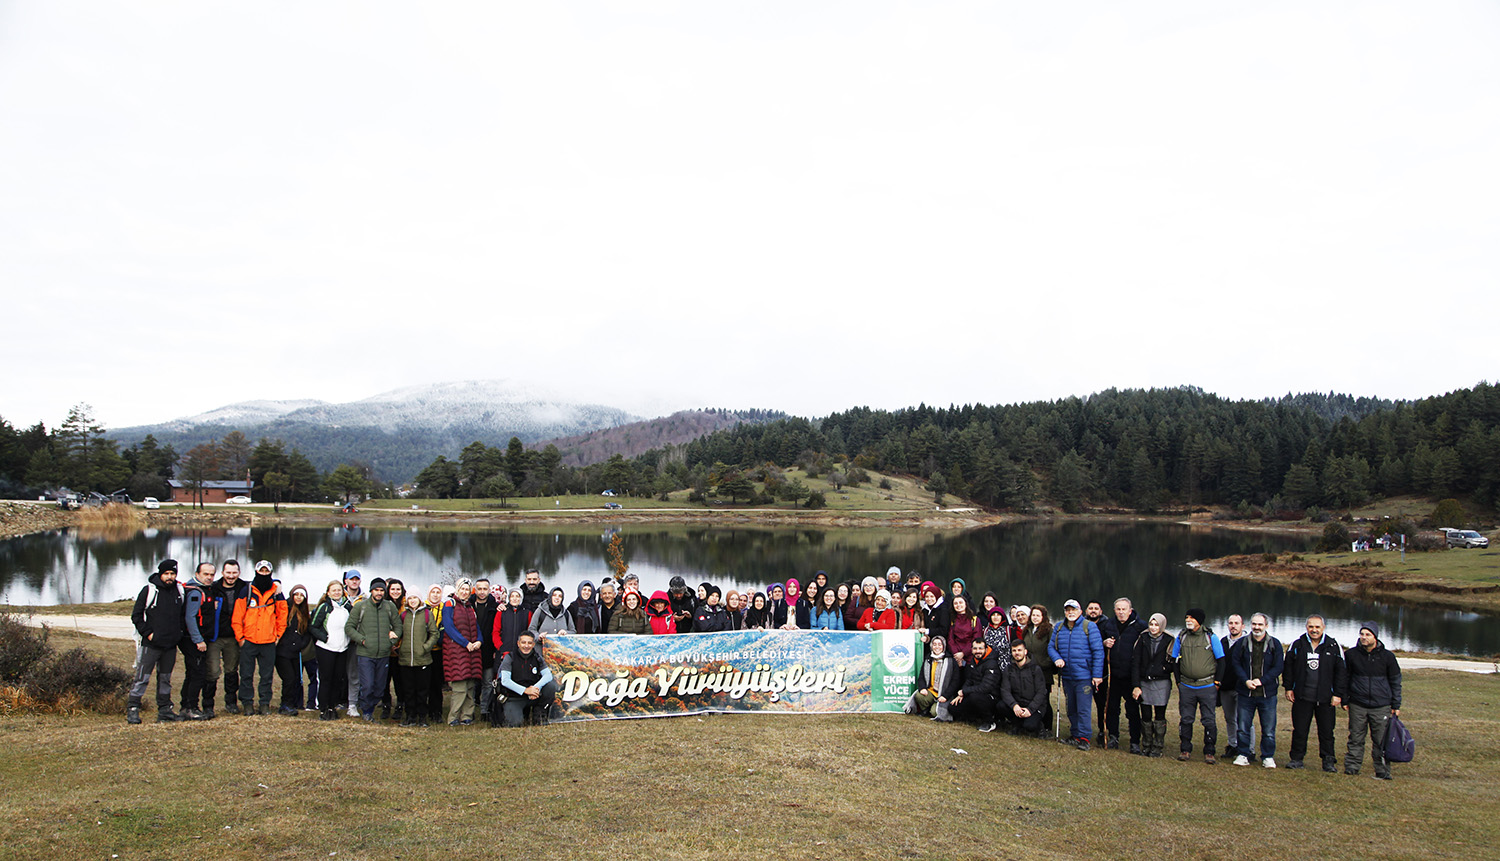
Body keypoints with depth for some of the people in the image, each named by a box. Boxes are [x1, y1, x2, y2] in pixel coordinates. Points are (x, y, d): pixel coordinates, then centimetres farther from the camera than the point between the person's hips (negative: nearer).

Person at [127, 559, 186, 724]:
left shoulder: (180, 591, 9)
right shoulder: (149, 590, -5)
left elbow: (184, 615, 21)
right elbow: (136, 615, -4)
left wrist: (180, 631, 8)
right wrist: (148, 633, -11)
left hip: (171, 645, 5)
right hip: (150, 643, -4)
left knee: (165, 679, 12)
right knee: (142, 678, -5)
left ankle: (165, 710, 18)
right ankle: (132, 710, 3)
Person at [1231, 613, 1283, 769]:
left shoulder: (1275, 644, 1)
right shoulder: (1242, 643, 3)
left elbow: (1278, 667, -2)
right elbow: (1236, 663, 2)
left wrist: (1262, 680, -13)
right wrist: (1246, 681, -13)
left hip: (1267, 694, -1)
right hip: (1245, 692, 1)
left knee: (1269, 729, 4)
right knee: (1243, 726, 5)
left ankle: (1268, 757, 16)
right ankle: (1243, 754, 16)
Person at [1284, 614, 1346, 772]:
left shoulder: (1333, 647, 1)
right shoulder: (1297, 645, 4)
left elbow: (1340, 672, 3)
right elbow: (1288, 667, 10)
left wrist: (1338, 694, -1)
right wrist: (1288, 688, 5)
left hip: (1325, 698, -1)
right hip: (1302, 696, 1)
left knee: (1326, 731, 5)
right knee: (1299, 729, 6)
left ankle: (1328, 761, 16)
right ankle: (1296, 758, 16)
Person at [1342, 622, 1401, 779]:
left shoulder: (1387, 656, 1)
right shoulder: (1351, 654, 1)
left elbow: (1395, 682, 8)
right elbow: (1345, 678, 9)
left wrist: (1396, 705, 5)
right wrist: (1344, 700, 5)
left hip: (1381, 707, 0)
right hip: (1357, 706, 0)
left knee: (1381, 741, 2)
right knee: (1356, 739, 4)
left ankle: (1383, 771, 11)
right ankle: (1351, 767, 11)